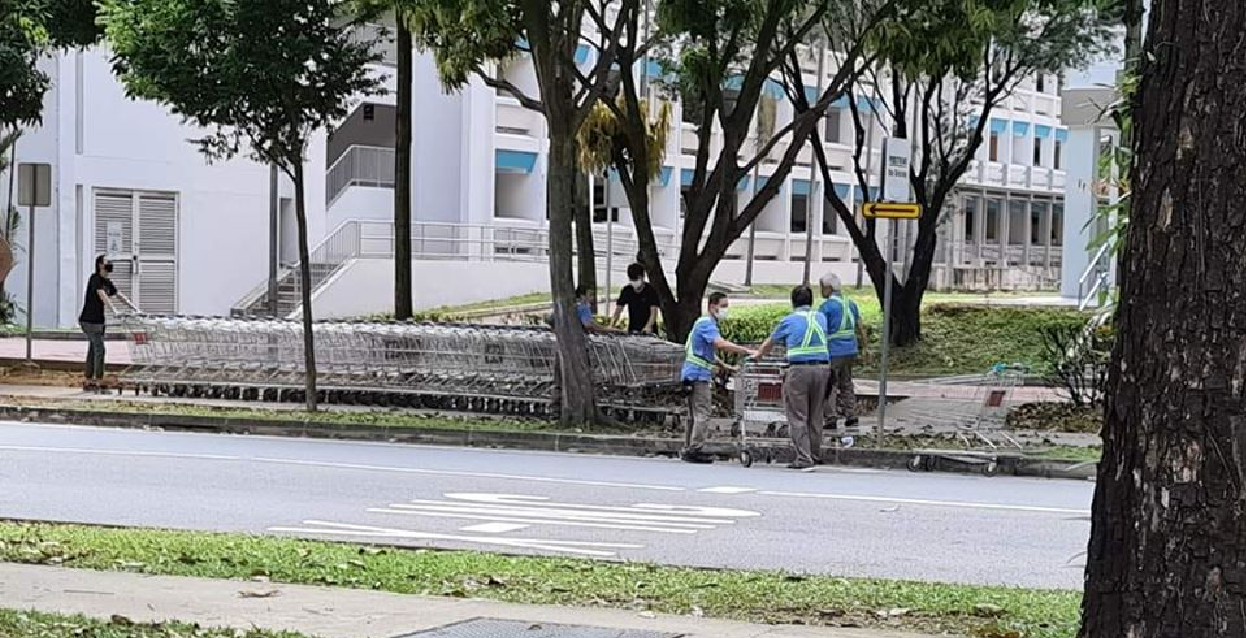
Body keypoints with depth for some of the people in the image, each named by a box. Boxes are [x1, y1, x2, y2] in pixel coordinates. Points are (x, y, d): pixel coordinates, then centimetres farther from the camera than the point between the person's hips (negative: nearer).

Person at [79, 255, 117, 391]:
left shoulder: (107, 282, 12)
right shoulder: (95, 279, -14)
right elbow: (102, 295, -28)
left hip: (98, 321, 9)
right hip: (89, 320, -9)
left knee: (93, 350, 12)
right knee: (99, 349, -13)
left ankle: (87, 381, 19)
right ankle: (98, 382, -15)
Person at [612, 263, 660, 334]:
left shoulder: (650, 290, -9)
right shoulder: (626, 291, 3)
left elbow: (653, 311, -16)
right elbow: (618, 309, -1)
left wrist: (649, 326, -34)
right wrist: (611, 326, -17)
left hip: (647, 331, -4)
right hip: (632, 330, 4)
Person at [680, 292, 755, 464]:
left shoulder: (706, 323, 21)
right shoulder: (707, 323, -13)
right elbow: (720, 343, -29)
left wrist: (724, 366, 21)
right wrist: (746, 351, -30)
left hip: (693, 374, 11)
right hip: (699, 374, -11)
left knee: (694, 415, 13)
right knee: (702, 414, -12)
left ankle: (688, 450, 16)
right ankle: (696, 450, -14)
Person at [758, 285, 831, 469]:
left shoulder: (788, 321, 6)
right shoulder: (821, 318, 14)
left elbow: (768, 345, 19)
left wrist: (758, 354, 41)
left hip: (799, 369, -4)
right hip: (822, 368, 4)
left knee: (798, 417, 0)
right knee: (815, 416, 14)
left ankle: (804, 458, -6)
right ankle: (815, 455, 20)